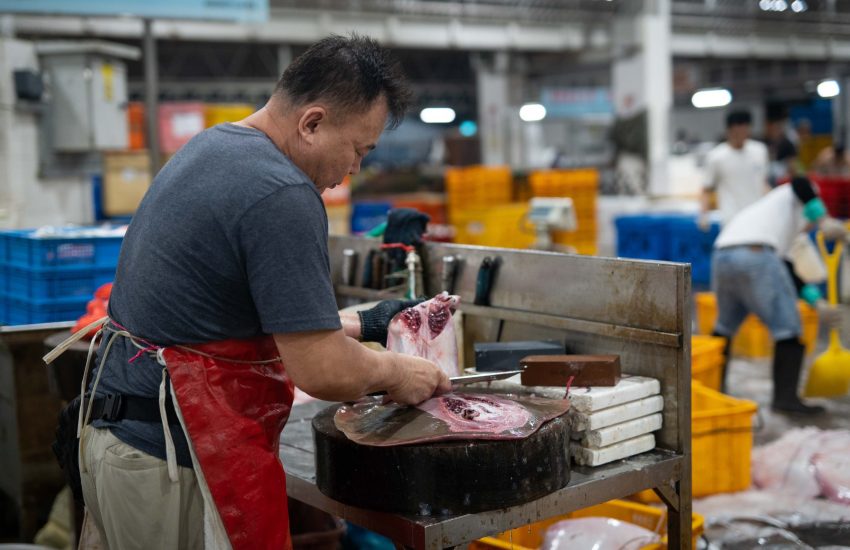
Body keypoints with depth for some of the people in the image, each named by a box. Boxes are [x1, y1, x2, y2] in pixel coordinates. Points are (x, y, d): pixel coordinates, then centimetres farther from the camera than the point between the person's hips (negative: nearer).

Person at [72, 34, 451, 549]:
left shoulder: (209, 148, 10)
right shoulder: (282, 196, -21)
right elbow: (323, 371, -21)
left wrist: (359, 324, 19)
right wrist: (394, 371, -2)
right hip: (173, 464, -10)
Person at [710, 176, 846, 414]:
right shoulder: (794, 197, 24)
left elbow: (787, 273, 35)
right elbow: (801, 183, -3)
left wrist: (817, 302, 30)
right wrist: (825, 220, -8)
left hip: (722, 258, 8)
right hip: (755, 258, -7)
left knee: (726, 324, 27)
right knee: (787, 328, 1)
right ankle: (785, 395, -5)